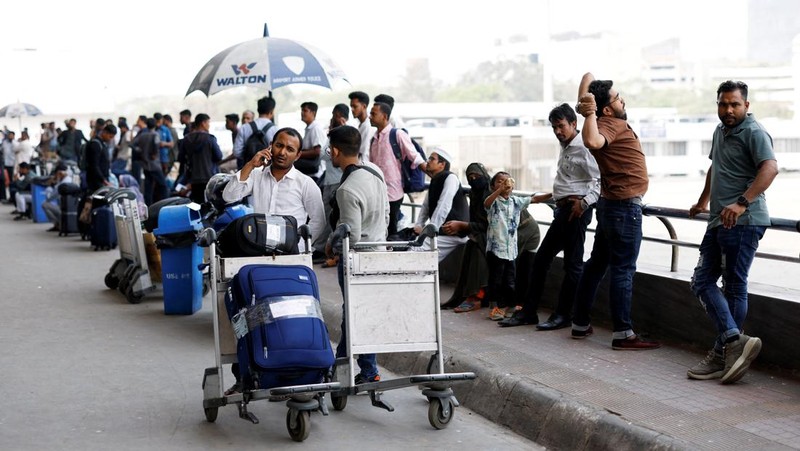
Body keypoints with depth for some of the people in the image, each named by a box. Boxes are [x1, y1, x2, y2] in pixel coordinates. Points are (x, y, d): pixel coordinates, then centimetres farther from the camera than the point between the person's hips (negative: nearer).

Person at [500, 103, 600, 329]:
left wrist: (585, 202, -26)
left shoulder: (584, 148, -11)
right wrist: (547, 196, 29)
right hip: (562, 209, 10)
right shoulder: (565, 149, 18)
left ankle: (563, 314, 8)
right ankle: (528, 311, 16)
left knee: (572, 264, -1)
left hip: (576, 211, -10)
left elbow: (601, 181, -18)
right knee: (541, 259, 10)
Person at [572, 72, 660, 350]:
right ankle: (623, 334, -7)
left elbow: (589, 75, 15)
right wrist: (590, 113, -38)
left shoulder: (613, 120, 7)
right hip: (625, 205, -10)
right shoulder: (611, 124, -19)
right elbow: (592, 141, -43)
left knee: (597, 264, 13)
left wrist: (584, 102, 5)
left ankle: (580, 324, 20)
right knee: (623, 270, -9)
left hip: (610, 203, 10)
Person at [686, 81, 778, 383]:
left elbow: (770, 168, -25)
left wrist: (742, 203, -33)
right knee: (702, 281, 4)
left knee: (734, 287, -5)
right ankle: (735, 341, 0)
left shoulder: (753, 132, -10)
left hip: (743, 222, -10)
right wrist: (703, 202, 43)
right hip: (719, 221, 10)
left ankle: (722, 356, -2)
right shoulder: (720, 131, 19)